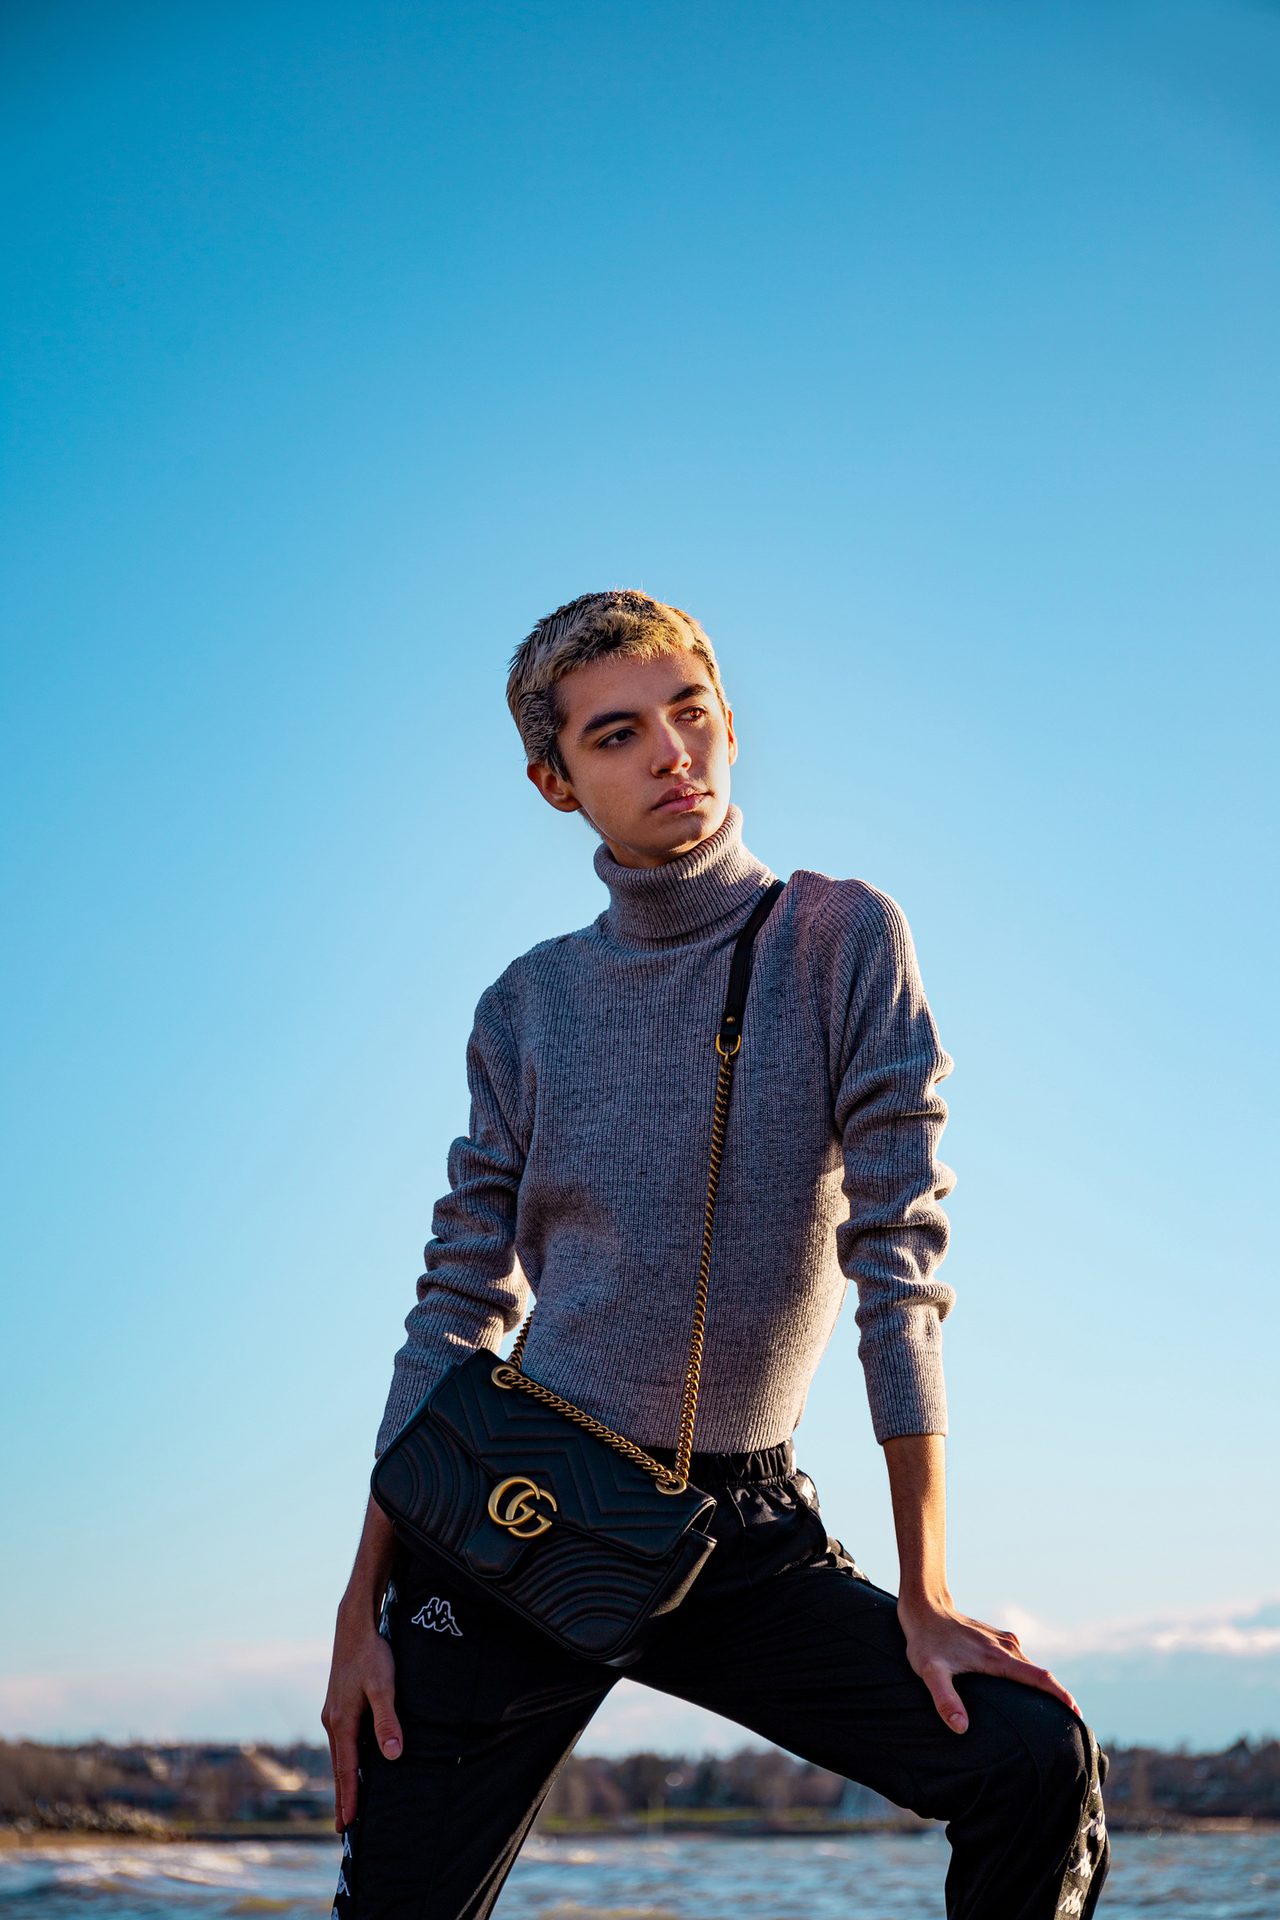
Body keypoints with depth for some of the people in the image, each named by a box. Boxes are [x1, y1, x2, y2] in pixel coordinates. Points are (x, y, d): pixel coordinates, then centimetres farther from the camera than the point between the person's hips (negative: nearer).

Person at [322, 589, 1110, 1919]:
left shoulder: (843, 940, -4)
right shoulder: (524, 1007, 4)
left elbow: (899, 1257, -9)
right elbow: (457, 1310, 6)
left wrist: (923, 1600, -13)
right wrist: (363, 1610, 2)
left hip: (748, 1530, -1)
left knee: (1040, 1763, -17)